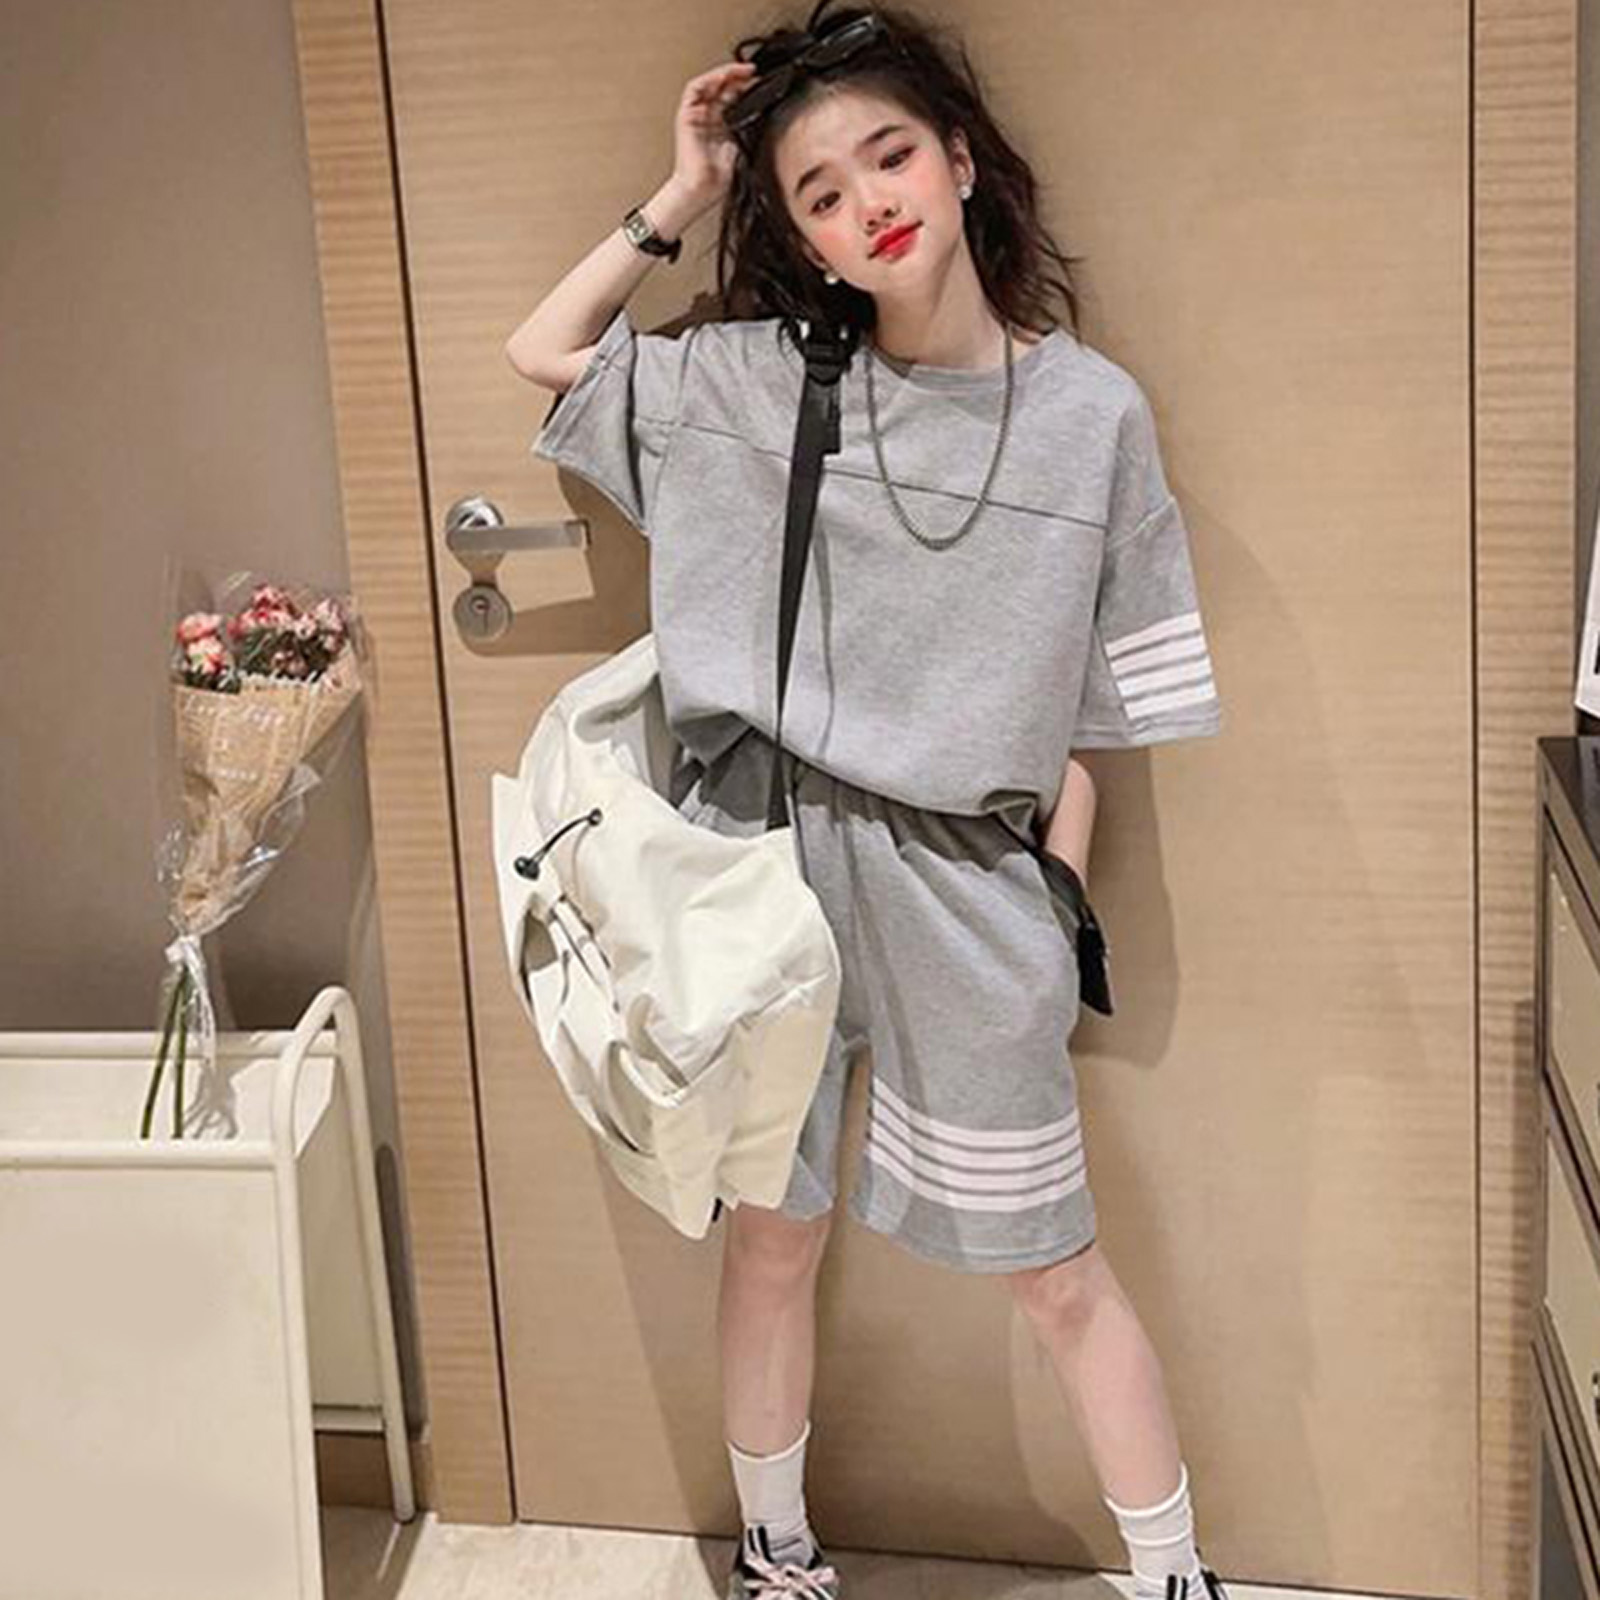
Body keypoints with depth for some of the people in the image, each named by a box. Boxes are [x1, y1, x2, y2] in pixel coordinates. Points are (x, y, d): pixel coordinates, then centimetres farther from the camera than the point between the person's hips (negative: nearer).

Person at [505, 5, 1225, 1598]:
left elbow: (1091, 709, -1)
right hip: (764, 863, 2)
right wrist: (680, 198, 3)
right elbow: (541, 353, 10)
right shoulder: (759, 382, 0)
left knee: (1057, 1272, 9)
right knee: (772, 1236, 16)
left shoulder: (1093, 412, -5)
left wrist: (1054, 909, -1)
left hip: (961, 886, -2)